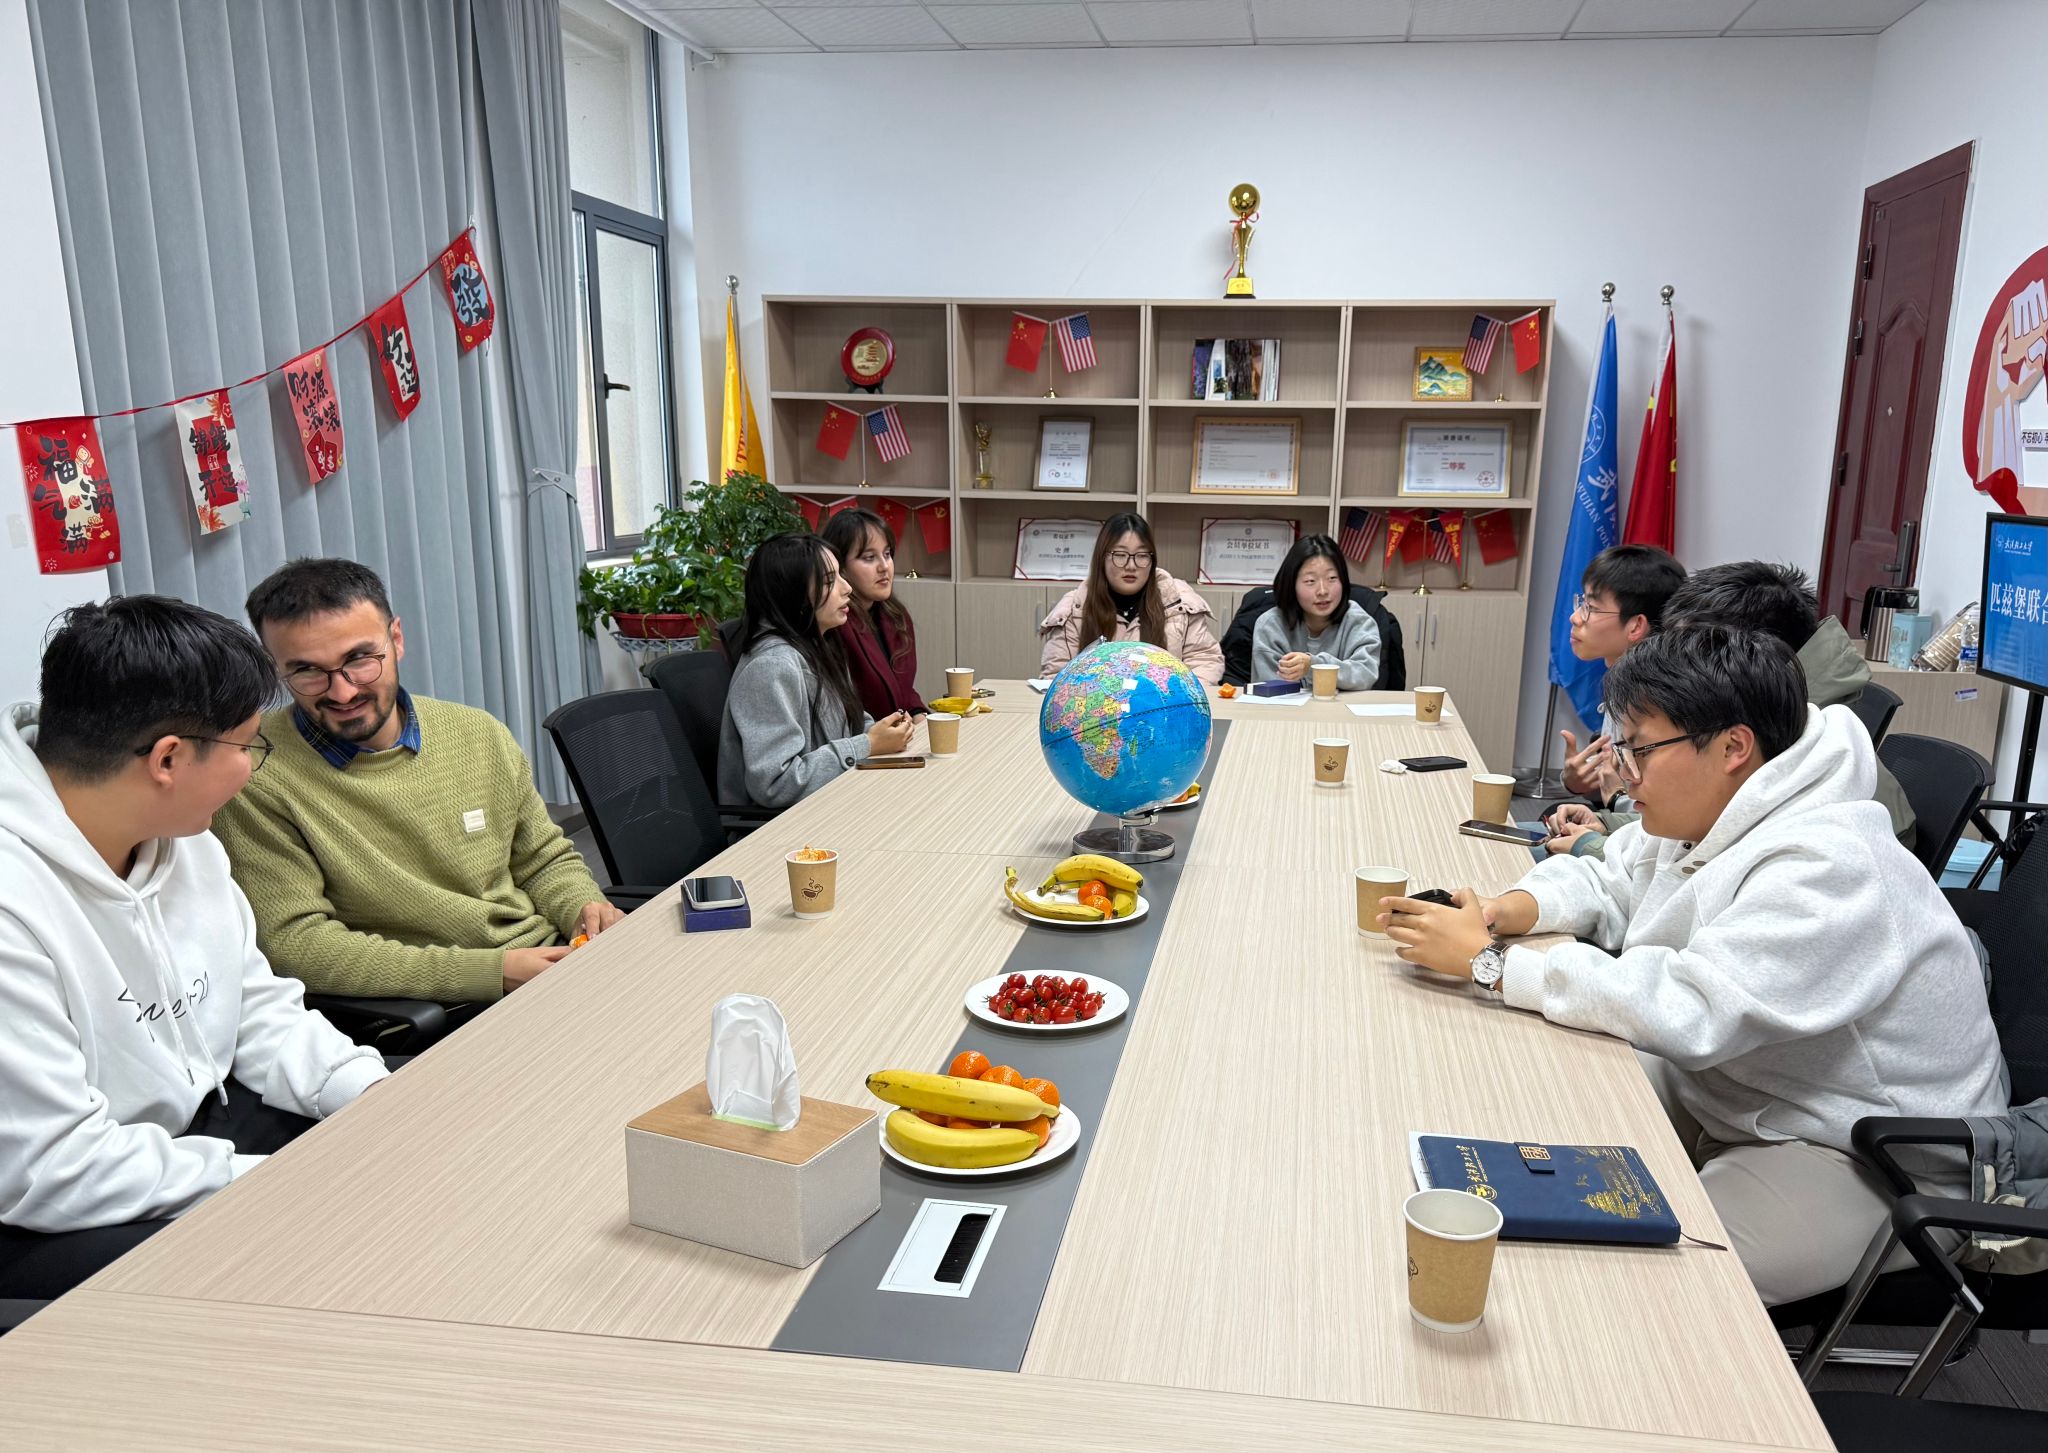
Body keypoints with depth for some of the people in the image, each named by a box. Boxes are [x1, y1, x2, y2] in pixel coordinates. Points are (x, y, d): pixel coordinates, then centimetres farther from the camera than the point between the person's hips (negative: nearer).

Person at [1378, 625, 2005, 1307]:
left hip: (1863, 1157, -9)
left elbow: (1686, 1011, -38)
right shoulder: (1705, 811, -1)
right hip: (1731, 1092, 9)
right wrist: (1503, 913, -14)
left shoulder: (1825, 870, -30)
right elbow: (1606, 882, 10)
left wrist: (1489, 961, -33)